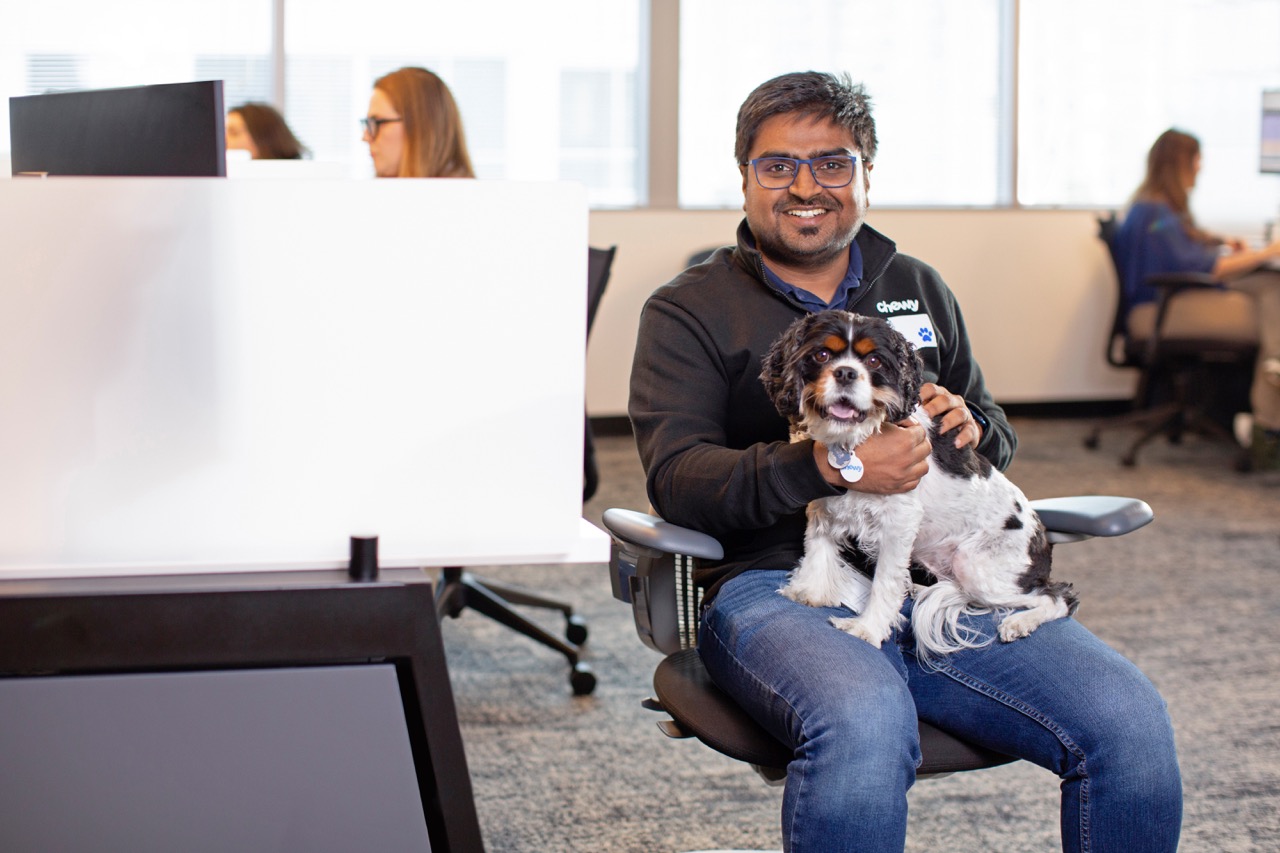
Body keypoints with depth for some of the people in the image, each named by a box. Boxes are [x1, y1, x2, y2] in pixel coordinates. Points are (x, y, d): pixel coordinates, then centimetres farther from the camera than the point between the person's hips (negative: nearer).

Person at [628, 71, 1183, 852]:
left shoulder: (920, 290, 24)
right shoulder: (690, 311, 9)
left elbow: (997, 436, 30)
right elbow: (676, 479, -4)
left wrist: (971, 428, 4)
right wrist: (828, 467, -18)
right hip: (777, 580, -4)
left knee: (1130, 717, -22)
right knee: (864, 724, -39)